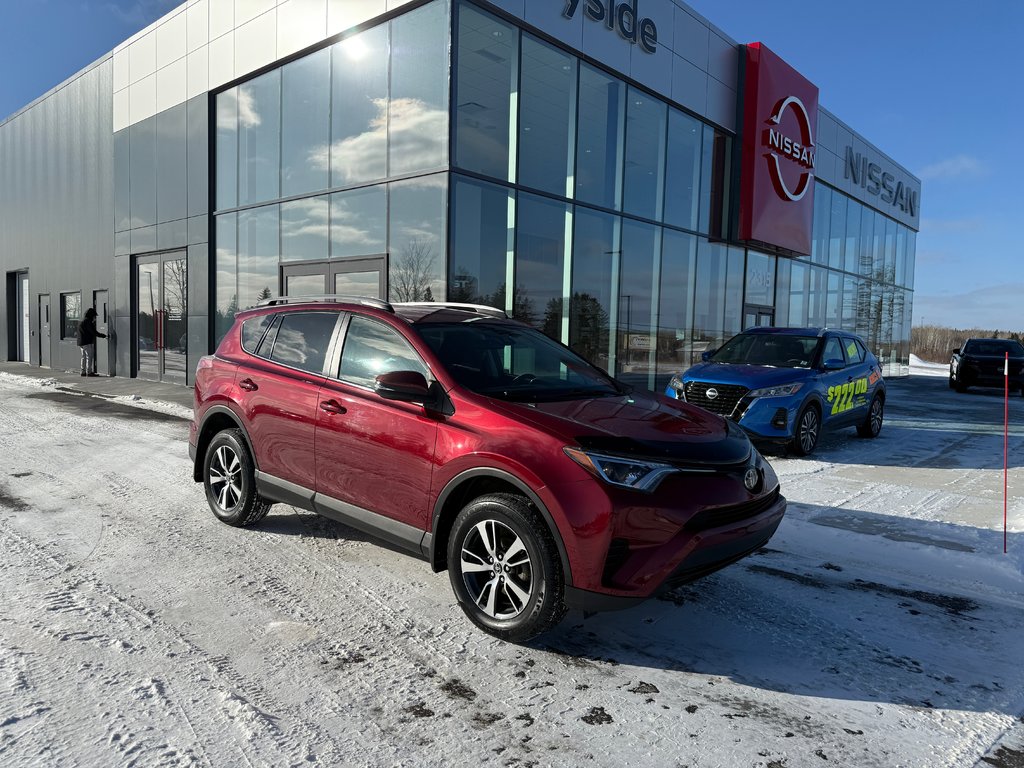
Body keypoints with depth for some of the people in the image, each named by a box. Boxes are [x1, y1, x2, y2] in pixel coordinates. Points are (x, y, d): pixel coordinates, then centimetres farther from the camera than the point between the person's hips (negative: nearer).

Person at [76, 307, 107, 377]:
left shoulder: (82, 322, 17)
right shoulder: (88, 322, -14)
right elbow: (94, 332, -18)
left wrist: (93, 322, 21)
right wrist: (104, 336, -14)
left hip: (82, 342, 10)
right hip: (87, 342, -10)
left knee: (84, 357, 14)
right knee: (90, 357, -7)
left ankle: (83, 371, 17)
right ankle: (89, 372, -9)